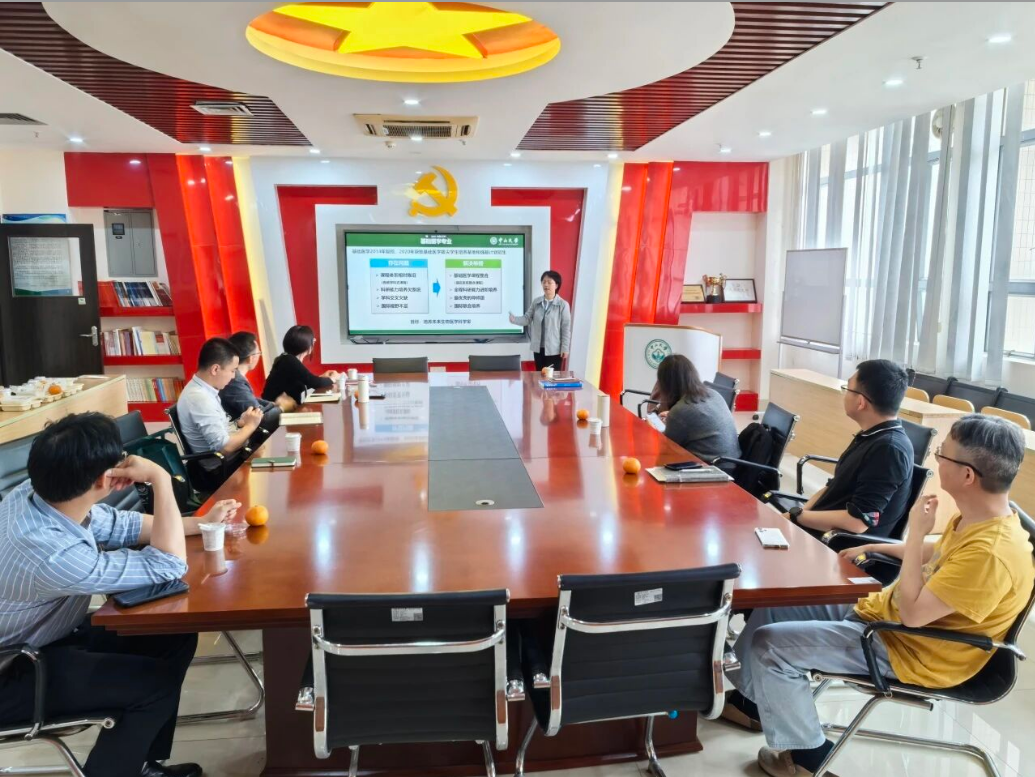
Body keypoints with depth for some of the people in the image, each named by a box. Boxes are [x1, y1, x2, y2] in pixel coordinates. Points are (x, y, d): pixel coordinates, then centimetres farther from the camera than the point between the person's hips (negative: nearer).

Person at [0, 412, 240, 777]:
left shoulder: (41, 493, -14)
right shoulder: (53, 554, -39)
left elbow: (120, 525, 4)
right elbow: (169, 566, -29)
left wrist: (201, 522, 4)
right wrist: (160, 479, -30)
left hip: (47, 634, 8)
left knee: (176, 637, 5)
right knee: (158, 681, -15)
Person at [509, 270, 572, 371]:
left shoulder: (563, 305, -9)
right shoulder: (536, 302, 3)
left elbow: (566, 328, -9)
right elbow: (527, 318, 4)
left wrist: (565, 348, -10)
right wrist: (514, 319, -16)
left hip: (554, 350, -4)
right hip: (538, 348, 5)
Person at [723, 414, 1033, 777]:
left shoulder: (991, 553, -32)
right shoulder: (980, 517, -3)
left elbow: (912, 613, -29)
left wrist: (916, 532, -25)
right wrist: (873, 548, 19)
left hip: (908, 649, -9)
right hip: (881, 610, 9)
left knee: (769, 644, -15)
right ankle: (751, 698, 28)